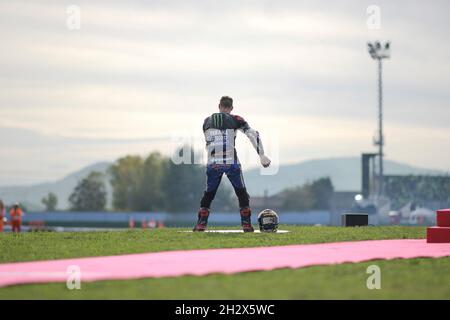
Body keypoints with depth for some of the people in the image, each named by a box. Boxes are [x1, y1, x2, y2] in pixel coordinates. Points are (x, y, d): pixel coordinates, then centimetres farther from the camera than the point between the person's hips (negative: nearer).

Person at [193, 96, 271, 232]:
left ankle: (201, 224, 12)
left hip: (213, 163, 2)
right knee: (242, 193, 13)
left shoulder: (207, 121, 15)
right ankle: (246, 224, 10)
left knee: (208, 194, 17)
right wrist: (262, 155, -3)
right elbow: (253, 135, -2)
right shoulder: (235, 120, 5)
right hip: (231, 163, -2)